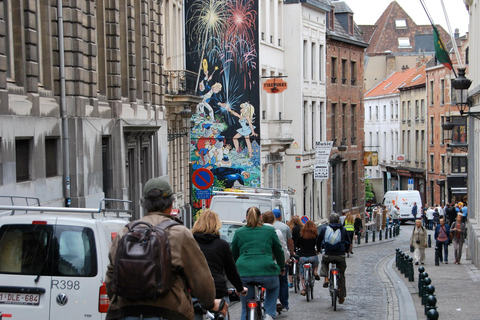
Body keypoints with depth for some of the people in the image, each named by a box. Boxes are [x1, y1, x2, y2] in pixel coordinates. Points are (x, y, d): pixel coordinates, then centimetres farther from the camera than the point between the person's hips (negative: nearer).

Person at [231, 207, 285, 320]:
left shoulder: (239, 232, 13)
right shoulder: (270, 231, 10)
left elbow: (233, 255, 19)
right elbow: (279, 251, 17)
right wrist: (282, 268, 34)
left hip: (244, 273, 1)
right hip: (266, 271, -1)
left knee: (245, 306, 15)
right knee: (274, 286, 33)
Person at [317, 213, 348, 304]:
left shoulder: (324, 229, 6)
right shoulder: (343, 230, 8)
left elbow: (318, 241, 16)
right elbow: (347, 242, 20)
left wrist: (318, 249, 37)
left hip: (328, 256, 0)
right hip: (341, 256, 1)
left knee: (324, 262, 34)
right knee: (341, 275, 15)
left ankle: (326, 278, 10)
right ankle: (341, 296, 14)